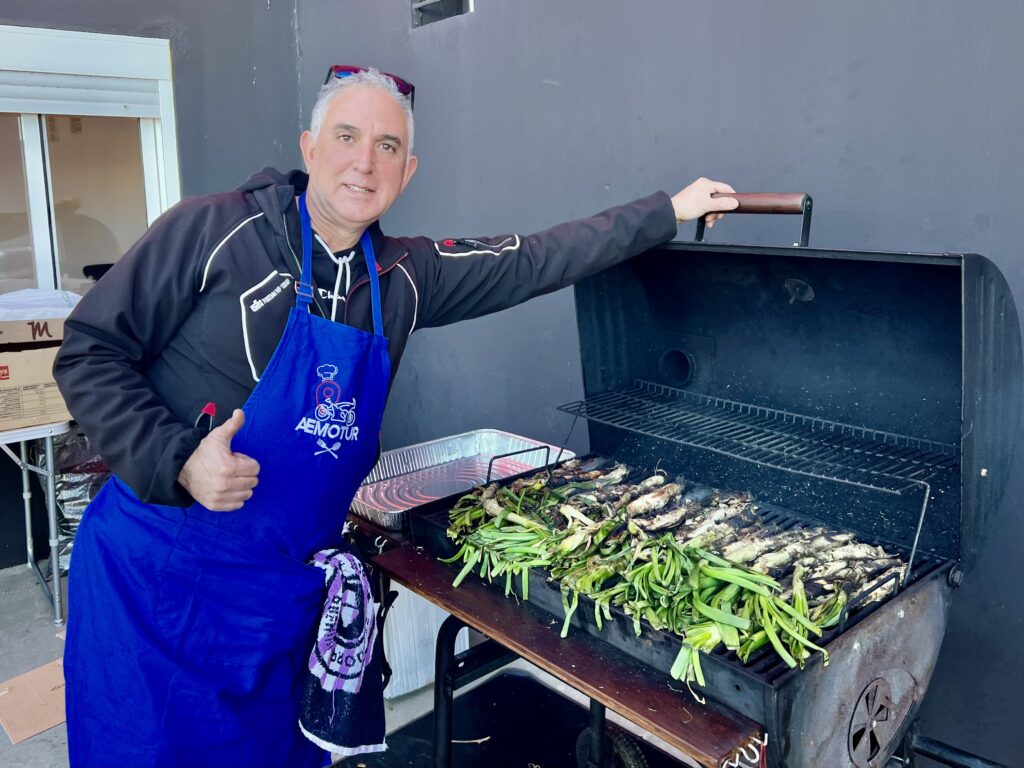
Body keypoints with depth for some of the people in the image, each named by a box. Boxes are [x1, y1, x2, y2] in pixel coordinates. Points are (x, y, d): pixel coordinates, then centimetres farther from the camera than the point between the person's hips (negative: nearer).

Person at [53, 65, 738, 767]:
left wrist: (669, 211, 9)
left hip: (293, 588, 4)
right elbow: (91, 353, -7)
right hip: (159, 572, -3)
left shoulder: (404, 277, 2)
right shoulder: (213, 229, -11)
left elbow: (533, 261, 6)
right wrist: (177, 461, -21)